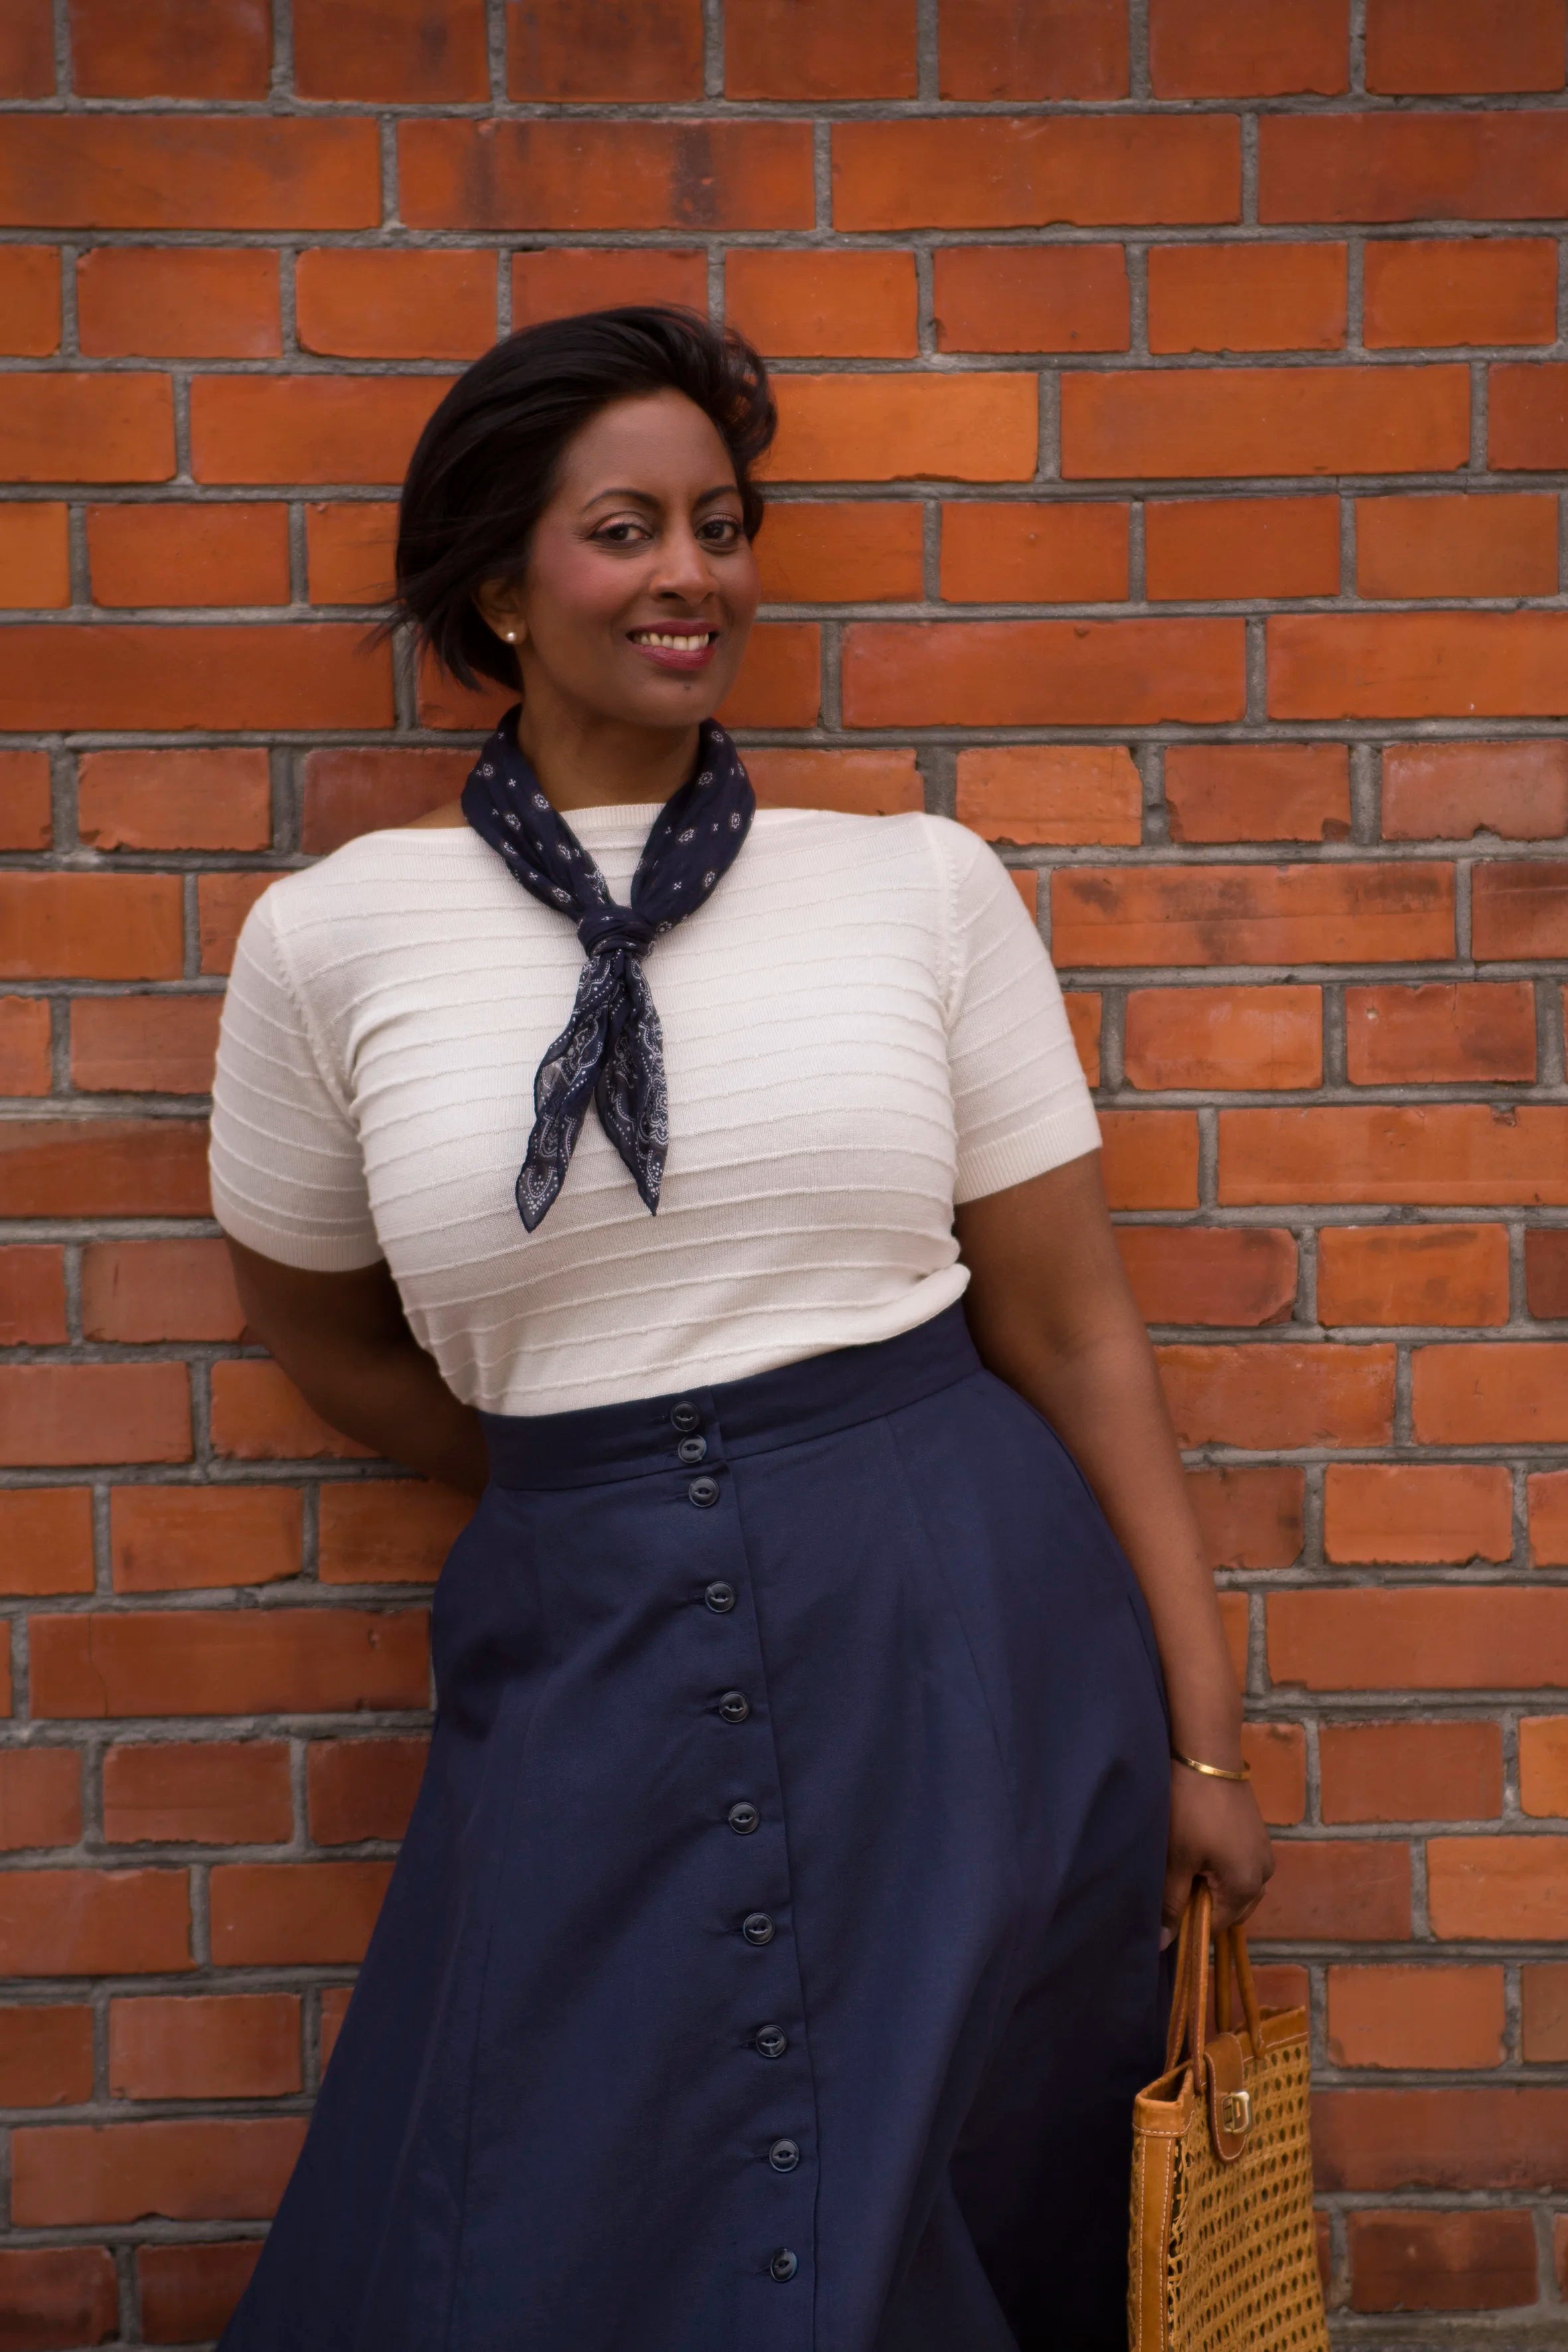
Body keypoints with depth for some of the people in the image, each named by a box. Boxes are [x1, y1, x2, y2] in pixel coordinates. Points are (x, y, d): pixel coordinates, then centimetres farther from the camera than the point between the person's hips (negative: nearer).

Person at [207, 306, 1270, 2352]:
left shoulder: (924, 884, 0)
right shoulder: (339, 934, -1)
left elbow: (1072, 1324, 1)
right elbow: (320, 1330, 14)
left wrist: (1203, 1736, 1)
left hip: (964, 1648, 0)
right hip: (585, 1684, 0)